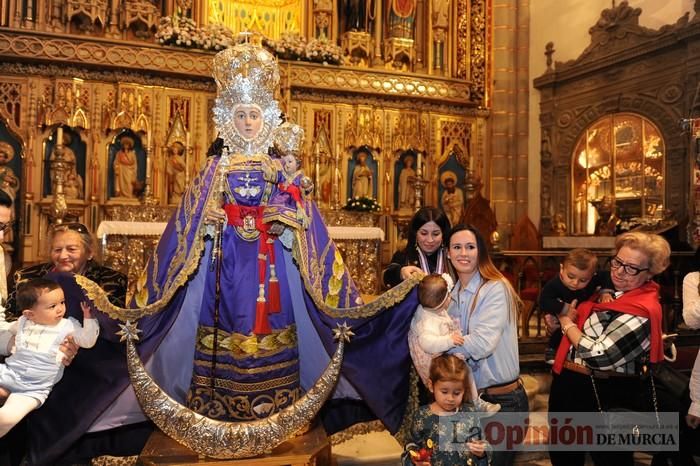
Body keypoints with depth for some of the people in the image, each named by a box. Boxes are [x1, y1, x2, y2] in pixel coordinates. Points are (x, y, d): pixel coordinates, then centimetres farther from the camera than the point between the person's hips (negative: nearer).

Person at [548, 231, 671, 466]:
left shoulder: (640, 312, -23)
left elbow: (598, 356, -30)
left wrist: (566, 323, -14)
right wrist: (557, 318, 1)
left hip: (599, 398, -9)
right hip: (570, 385, 9)